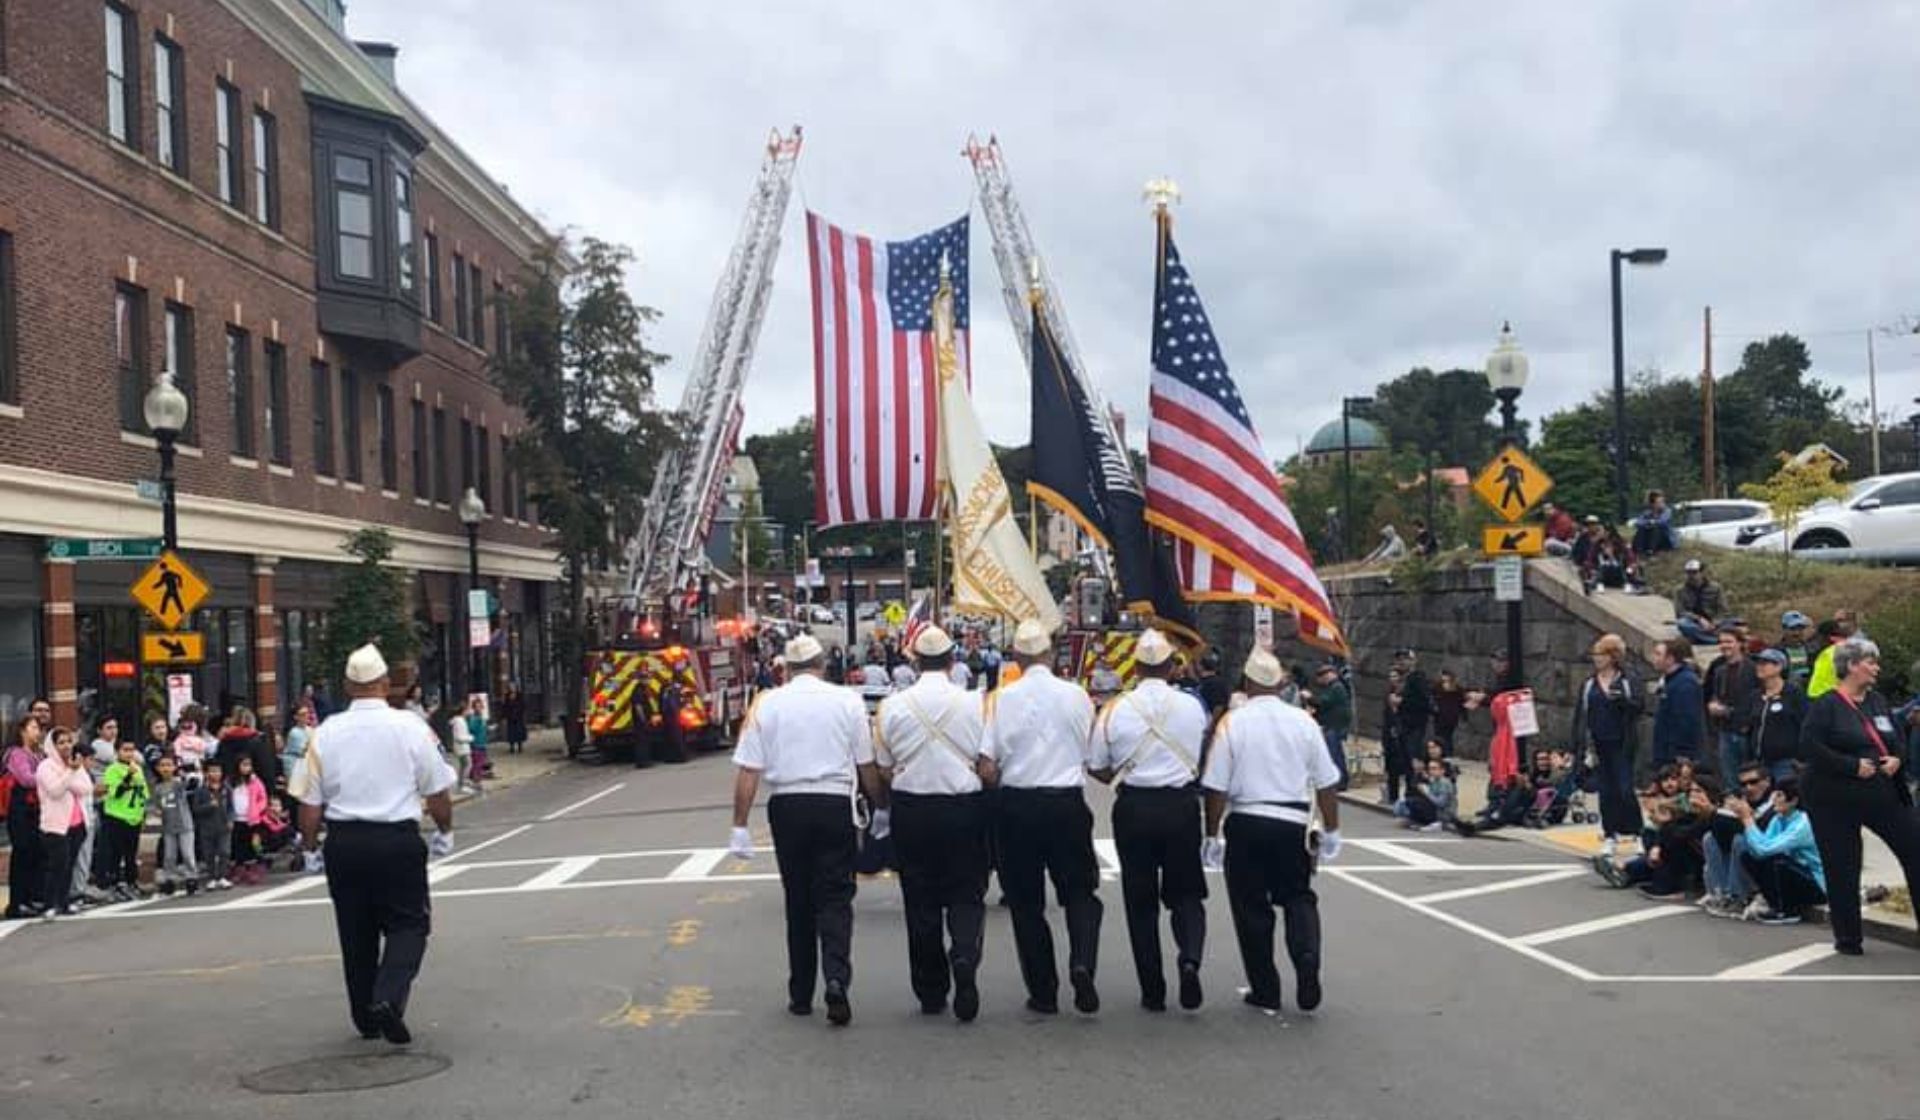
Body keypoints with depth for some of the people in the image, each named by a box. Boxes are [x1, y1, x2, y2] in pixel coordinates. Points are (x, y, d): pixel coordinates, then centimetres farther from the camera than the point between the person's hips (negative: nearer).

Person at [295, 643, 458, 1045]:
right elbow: (437, 791, 2)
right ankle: (389, 998, -16)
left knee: (356, 931, 14)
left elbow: (310, 803, 2)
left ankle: (366, 1016, 21)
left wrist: (310, 847, 16)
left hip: (343, 842, 3)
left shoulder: (325, 734, 0)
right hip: (398, 840, -3)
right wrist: (444, 831, 19)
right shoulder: (410, 727, -5)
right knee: (407, 924, 6)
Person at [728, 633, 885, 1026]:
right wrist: (881, 809, 17)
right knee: (835, 898, 4)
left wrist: (740, 825, 0)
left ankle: (801, 995, 18)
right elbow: (868, 766, 4)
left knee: (797, 900, 12)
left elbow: (748, 770, -3)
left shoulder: (766, 703, 2)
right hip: (835, 805, -1)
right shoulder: (847, 702, 1)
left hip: (786, 806, 1)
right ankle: (836, 977, -18)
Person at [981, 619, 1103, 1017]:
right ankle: (1082, 963, -12)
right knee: (1079, 893, 12)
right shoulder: (1076, 695, -2)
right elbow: (1092, 758, 3)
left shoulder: (1003, 699, -6)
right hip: (1067, 802, 0)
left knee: (1026, 901, 10)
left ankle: (1043, 992, 12)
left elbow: (987, 762, -10)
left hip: (1017, 805, 0)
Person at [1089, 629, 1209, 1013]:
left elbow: (1098, 767, 1)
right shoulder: (1192, 707, -2)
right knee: (1186, 894, 12)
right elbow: (1203, 763, 10)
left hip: (1134, 808, 0)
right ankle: (1190, 958, -15)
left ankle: (1152, 991, 10)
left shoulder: (1115, 709, -6)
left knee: (1140, 900, 9)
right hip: (1181, 805, 0)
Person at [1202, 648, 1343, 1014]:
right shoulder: (1302, 721, 1)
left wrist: (1212, 834, 3)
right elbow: (1327, 784, 6)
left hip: (1246, 823, -2)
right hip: (1293, 823, 2)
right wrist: (1330, 831, 16)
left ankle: (1265, 992, 13)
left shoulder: (1232, 722, -6)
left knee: (1251, 906, 8)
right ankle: (1307, 961, -8)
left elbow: (1216, 788, -7)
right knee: (1298, 897, 16)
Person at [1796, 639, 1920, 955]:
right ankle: (1848, 939, 14)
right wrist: (1854, 766, -19)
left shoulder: (1879, 702, 11)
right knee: (1842, 870, 1)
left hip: (1882, 793, 6)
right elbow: (1810, 749, -18)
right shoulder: (1825, 706, -9)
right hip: (1835, 800, -6)